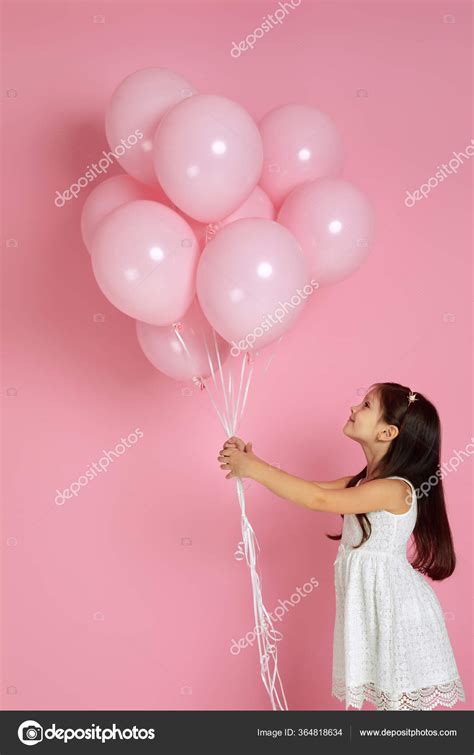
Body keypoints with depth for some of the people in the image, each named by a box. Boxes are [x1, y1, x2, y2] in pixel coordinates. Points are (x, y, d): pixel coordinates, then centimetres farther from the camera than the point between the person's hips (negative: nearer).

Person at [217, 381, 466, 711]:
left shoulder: (394, 489, -23)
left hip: (395, 609, -8)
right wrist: (252, 465, -8)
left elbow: (319, 499, -30)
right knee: (390, 696, 19)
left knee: (405, 699, 5)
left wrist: (254, 469, -26)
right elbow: (311, 488, 4)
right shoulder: (365, 483, 7)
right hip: (373, 606, 8)